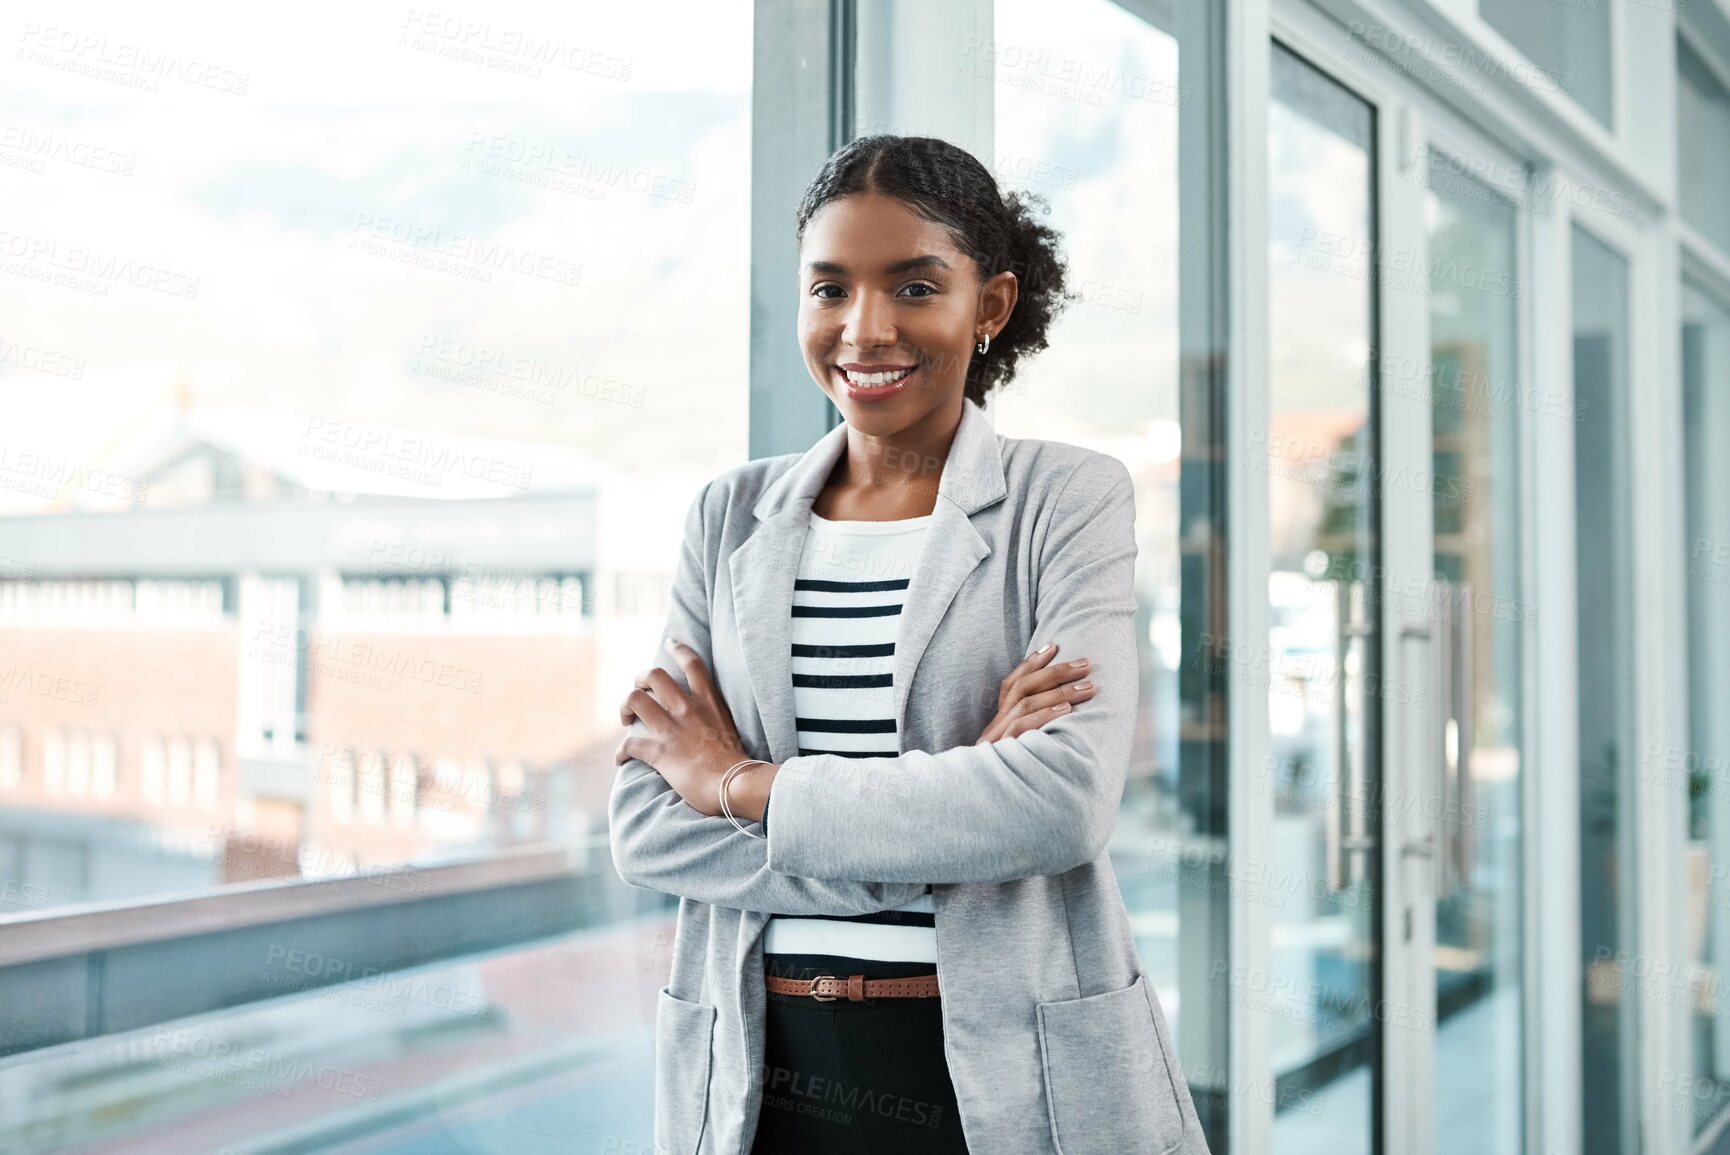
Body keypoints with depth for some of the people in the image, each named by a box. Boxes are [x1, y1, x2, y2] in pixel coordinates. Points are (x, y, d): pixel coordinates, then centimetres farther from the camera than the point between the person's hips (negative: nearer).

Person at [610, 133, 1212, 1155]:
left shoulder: (1071, 497, -5)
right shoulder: (732, 517, 4)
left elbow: (1066, 799, -19)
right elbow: (646, 826, -5)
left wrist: (745, 786, -12)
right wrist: (953, 813, -17)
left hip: (1015, 1072, -2)